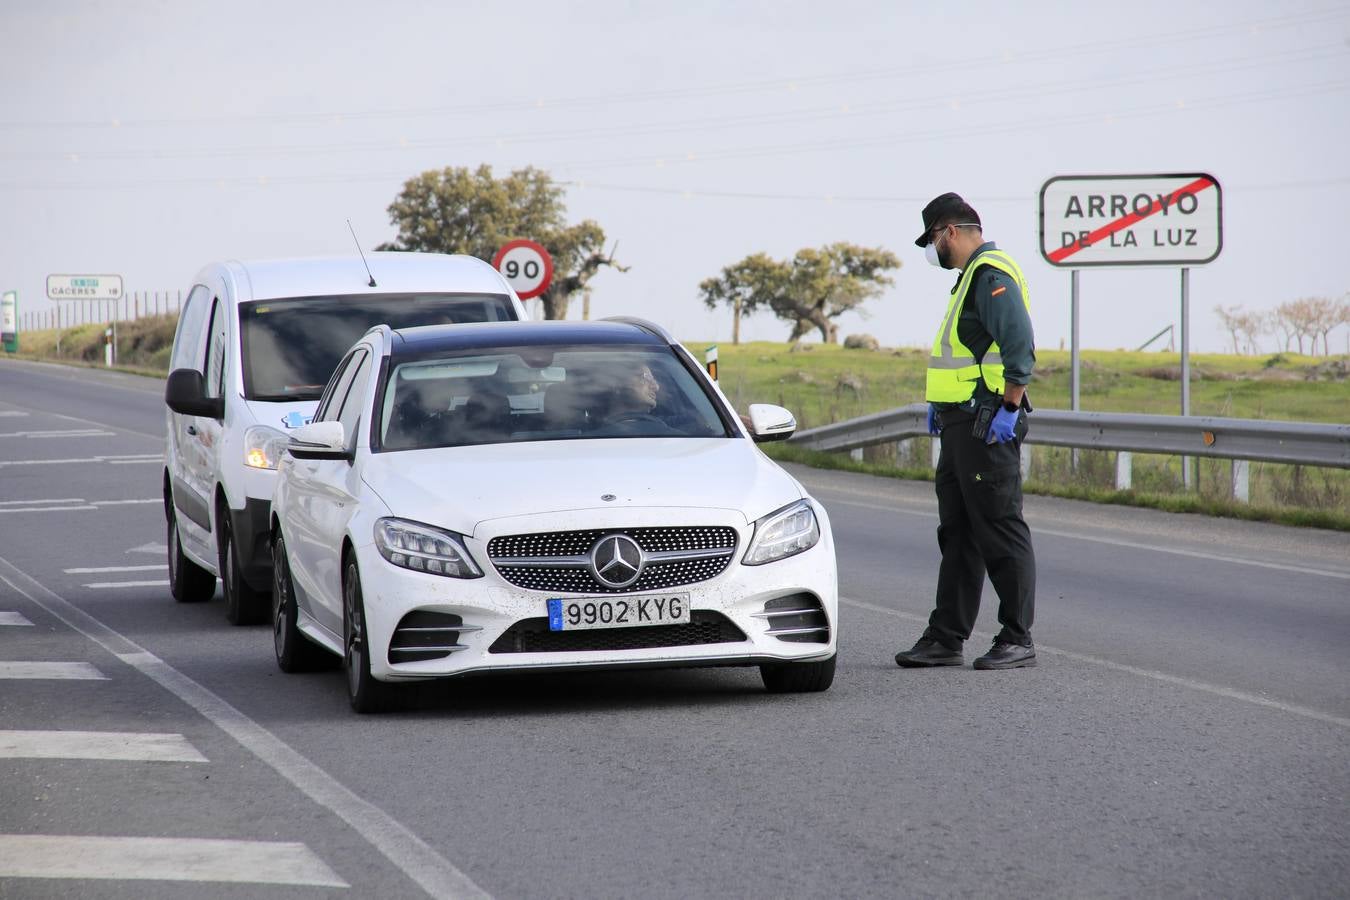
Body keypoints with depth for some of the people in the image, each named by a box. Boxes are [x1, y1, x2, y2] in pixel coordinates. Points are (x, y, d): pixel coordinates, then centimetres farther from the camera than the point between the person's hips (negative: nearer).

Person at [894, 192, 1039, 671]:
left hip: (988, 425, -11)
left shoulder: (992, 275, -14)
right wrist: (940, 404, 23)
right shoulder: (973, 275, 20)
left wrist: (1008, 410, -24)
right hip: (962, 424, 11)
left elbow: (1019, 346, -23)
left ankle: (1018, 640, -2)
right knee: (957, 535, 11)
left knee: (1000, 532, -6)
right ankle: (945, 639, 15)